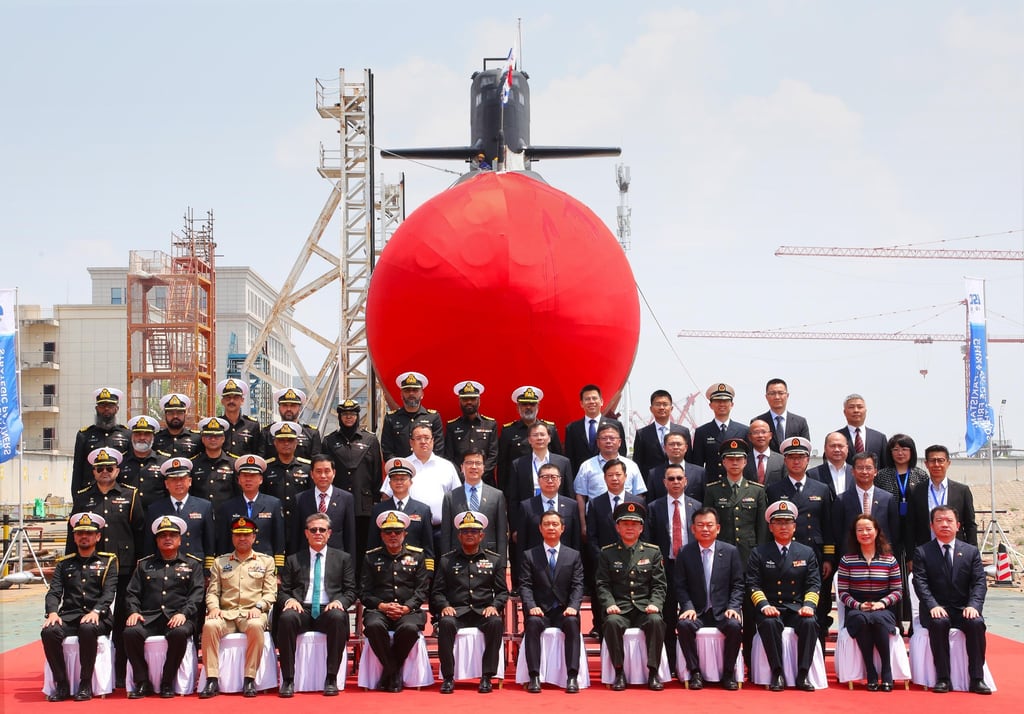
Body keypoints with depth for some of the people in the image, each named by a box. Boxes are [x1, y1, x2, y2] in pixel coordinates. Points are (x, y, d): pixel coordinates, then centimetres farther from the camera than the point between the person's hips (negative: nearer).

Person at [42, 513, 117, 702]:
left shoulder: (108, 561, 12)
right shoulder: (64, 564, 20)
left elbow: (109, 592, -2)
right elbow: (54, 592, 8)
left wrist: (95, 612, -21)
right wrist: (52, 613, -13)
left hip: (96, 617, -3)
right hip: (69, 615, 3)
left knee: (87, 629, -38)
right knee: (49, 631, -30)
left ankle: (86, 684, -23)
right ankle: (61, 685, -17)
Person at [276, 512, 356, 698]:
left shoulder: (343, 558, 17)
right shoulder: (293, 560, 20)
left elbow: (350, 591, 12)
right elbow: (283, 591, 15)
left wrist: (339, 602, -11)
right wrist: (289, 600, -9)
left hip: (329, 611, -1)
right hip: (302, 610, 1)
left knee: (338, 617, -37)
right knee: (286, 618, -35)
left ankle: (331, 679, -29)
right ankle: (288, 679, -29)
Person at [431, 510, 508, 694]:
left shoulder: (495, 560, 17)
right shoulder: (446, 560, 15)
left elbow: (502, 591, 12)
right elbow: (437, 591, 11)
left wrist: (494, 606, -8)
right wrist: (444, 606, -10)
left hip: (483, 611, 0)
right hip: (456, 611, 0)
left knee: (496, 622, -33)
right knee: (446, 623, -35)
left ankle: (487, 677, -25)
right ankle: (448, 677, -25)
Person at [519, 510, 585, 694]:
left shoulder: (573, 555, 12)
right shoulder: (529, 556, 10)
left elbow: (577, 585, 3)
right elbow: (525, 585, 1)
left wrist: (573, 606, -16)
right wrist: (532, 606, -17)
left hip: (564, 611, 0)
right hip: (540, 611, 0)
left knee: (573, 622, -33)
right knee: (533, 623, -34)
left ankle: (572, 677, -35)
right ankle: (534, 677, -33)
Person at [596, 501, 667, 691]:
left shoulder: (653, 552, 12)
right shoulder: (607, 553, 10)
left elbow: (659, 584, 8)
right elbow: (603, 584, 6)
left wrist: (655, 604, -10)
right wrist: (609, 604, -12)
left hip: (645, 608, 1)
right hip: (619, 609, 0)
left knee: (656, 621, -32)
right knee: (612, 622, -33)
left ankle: (653, 672, -20)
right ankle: (619, 673, -19)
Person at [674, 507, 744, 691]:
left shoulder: (731, 551, 5)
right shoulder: (685, 553, 6)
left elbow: (737, 585, 5)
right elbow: (679, 586, 4)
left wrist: (733, 607, -11)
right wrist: (688, 607, -12)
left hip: (723, 611, 0)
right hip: (696, 611, 0)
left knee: (735, 625, -31)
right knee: (684, 625, -31)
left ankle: (728, 673, -11)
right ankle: (695, 672, -14)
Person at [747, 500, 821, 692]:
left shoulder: (807, 553, 14)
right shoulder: (759, 553, 9)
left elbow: (814, 584, 7)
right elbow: (753, 584, 1)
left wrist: (809, 605, -12)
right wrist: (764, 605, -16)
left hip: (797, 607, 1)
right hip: (770, 608, -1)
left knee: (810, 622, -31)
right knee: (769, 623, -35)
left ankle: (802, 674, -25)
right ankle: (777, 673, -26)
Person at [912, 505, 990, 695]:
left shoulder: (971, 551, 10)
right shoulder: (922, 552, 5)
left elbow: (979, 583, 1)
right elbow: (920, 583, -6)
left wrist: (973, 605, -17)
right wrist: (933, 606, -22)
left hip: (963, 609, 2)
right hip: (936, 610, -1)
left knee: (977, 623, -30)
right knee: (938, 623, -34)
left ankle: (977, 679, -22)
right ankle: (943, 679, -27)